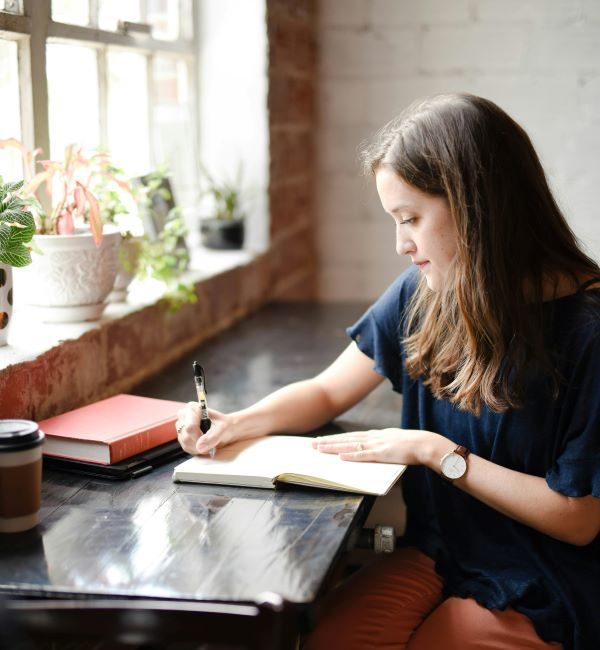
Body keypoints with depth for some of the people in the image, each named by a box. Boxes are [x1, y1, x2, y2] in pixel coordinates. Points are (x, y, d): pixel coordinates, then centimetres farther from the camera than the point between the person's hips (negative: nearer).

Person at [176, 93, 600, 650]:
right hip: (435, 555, 5)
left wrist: (437, 452, -17)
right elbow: (327, 391, 10)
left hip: (538, 595, -4)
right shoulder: (421, 294, -1)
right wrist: (236, 424, -8)